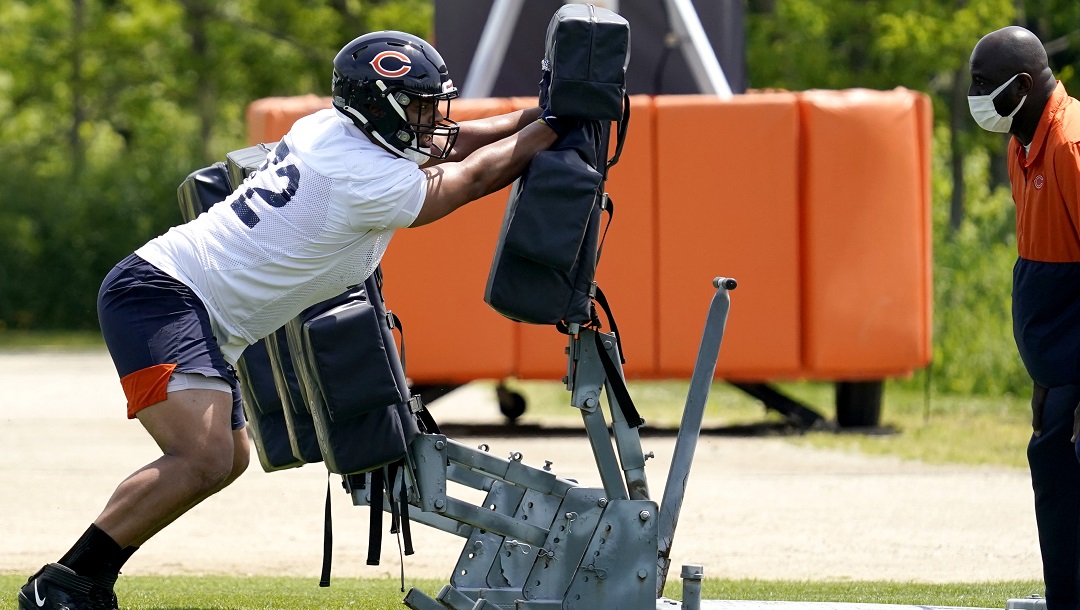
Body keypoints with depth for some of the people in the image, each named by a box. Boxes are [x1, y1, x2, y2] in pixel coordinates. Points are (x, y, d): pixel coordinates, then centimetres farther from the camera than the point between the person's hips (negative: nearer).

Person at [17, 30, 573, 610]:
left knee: (228, 459, 22)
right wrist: (553, 126, 5)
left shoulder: (331, 128, 8)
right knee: (203, 459, -26)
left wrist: (532, 119, 17)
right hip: (160, 295, -11)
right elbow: (474, 176, -5)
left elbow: (444, 145, 22)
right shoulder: (370, 182, -18)